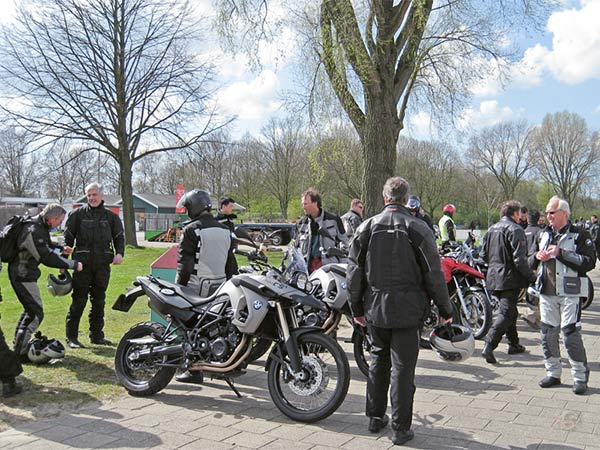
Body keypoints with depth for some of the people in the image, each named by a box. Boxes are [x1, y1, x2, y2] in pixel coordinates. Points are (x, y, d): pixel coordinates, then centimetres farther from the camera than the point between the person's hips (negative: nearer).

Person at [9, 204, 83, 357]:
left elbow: (45, 245, 23)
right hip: (23, 275, -11)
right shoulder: (34, 231, -26)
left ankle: (18, 346, 32)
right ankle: (20, 352, -6)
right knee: (36, 313, -10)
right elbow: (47, 257, -28)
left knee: (30, 310, 21)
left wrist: (61, 248, 4)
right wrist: (73, 264, -21)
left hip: (23, 273, 11)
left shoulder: (40, 226, 6)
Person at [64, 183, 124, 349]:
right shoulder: (77, 214, 4)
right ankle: (71, 337, 5)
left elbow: (119, 236, 15)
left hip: (103, 264, 3)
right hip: (82, 263, -3)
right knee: (79, 300, -3)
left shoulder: (111, 216, 10)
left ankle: (97, 335, 20)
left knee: (99, 301, 10)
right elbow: (68, 237, 5)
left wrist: (119, 253, -3)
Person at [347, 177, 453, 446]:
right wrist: (445, 310, 5)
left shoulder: (367, 227, 1)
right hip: (407, 309, -3)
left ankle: (375, 417, 29)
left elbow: (354, 272, 4)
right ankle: (401, 428, 11)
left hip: (375, 309, 3)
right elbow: (433, 274, -6)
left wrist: (357, 308, 14)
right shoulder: (417, 228, -7)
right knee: (402, 367, 4)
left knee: (378, 361, 18)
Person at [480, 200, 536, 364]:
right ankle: (489, 346, -17)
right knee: (506, 314, -7)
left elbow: (484, 255, 14)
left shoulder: (491, 229, 11)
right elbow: (520, 259, -19)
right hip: (510, 279, -8)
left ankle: (514, 344, 29)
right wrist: (531, 276, -9)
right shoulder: (515, 230, -13)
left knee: (510, 311, 20)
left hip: (493, 278, 8)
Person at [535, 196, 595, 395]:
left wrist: (561, 253, -19)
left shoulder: (580, 235, -5)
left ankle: (580, 377, 7)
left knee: (571, 335, -6)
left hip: (569, 293, -6)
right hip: (547, 292, 6)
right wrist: (539, 256, 5)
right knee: (548, 334, 9)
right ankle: (553, 373, 21)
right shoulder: (545, 235, 15)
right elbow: (533, 259, 28)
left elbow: (589, 262, -15)